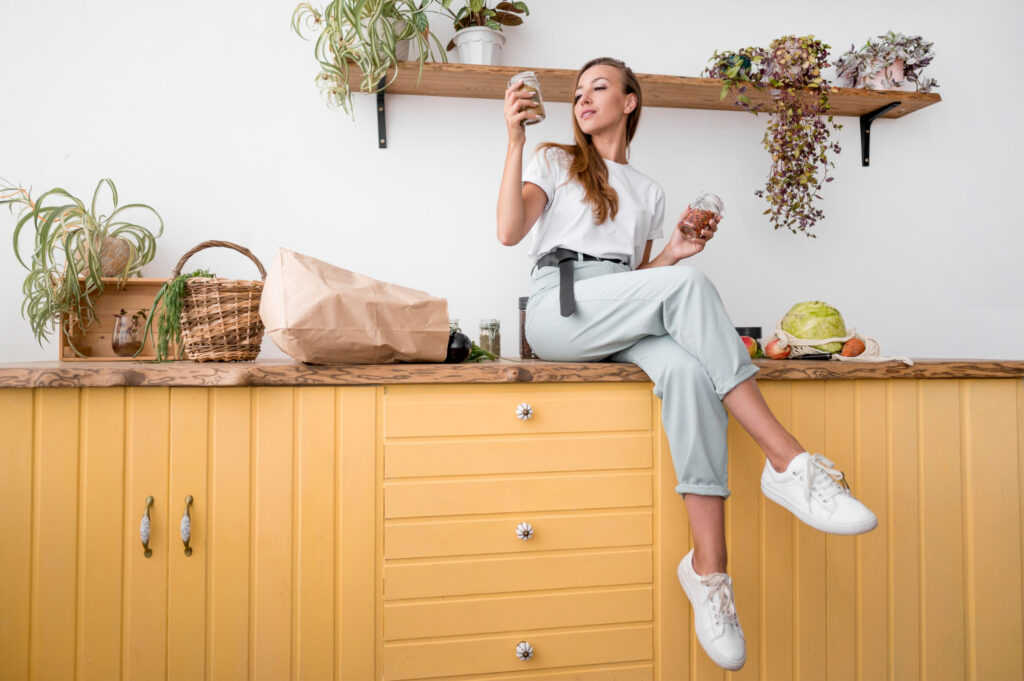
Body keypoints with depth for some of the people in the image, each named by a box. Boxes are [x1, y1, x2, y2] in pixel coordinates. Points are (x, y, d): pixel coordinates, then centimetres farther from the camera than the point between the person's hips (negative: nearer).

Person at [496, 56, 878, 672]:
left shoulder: (649, 193, 26)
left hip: (623, 325, 3)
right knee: (688, 286, -30)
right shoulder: (555, 161, 16)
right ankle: (789, 462, -30)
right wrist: (515, 142, -9)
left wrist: (671, 253, 5)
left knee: (686, 370, -33)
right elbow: (510, 232, -3)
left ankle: (708, 565, -32)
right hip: (559, 310, -3)